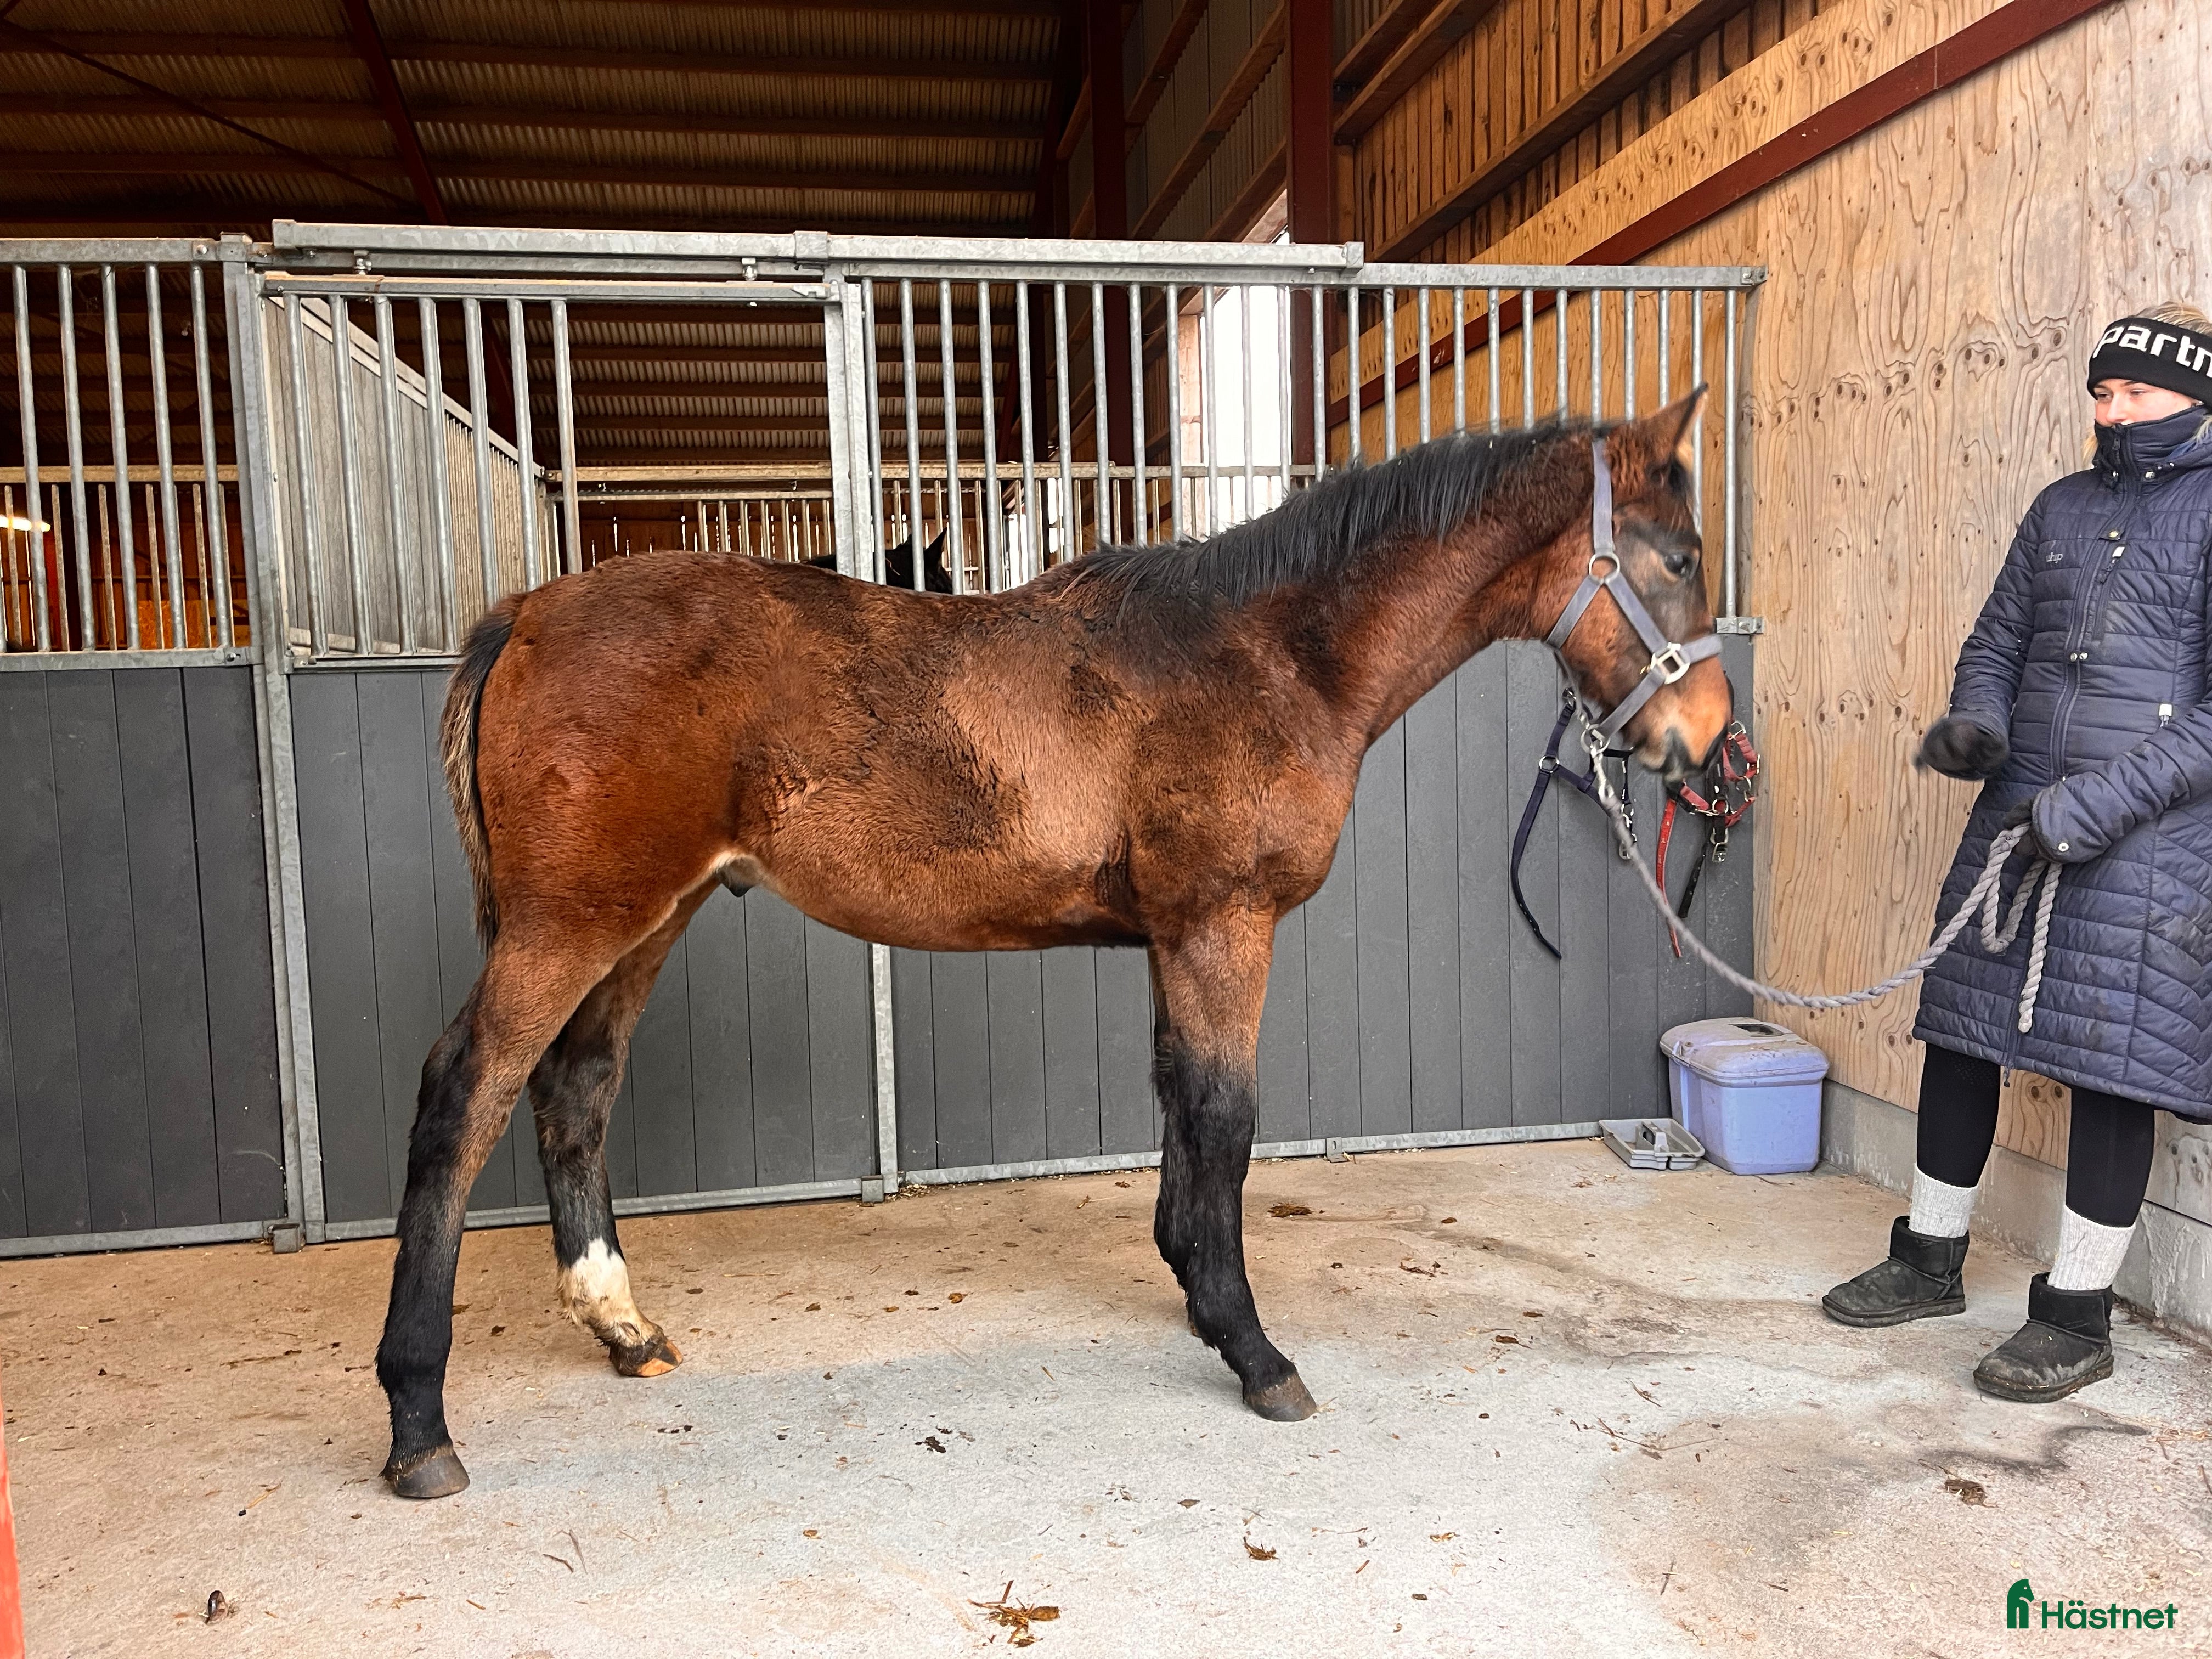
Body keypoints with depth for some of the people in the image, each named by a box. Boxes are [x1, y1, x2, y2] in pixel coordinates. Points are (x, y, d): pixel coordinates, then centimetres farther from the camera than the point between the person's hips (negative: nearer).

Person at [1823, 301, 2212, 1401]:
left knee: (2112, 1067, 1)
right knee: (1962, 1030, 9)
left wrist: (2100, 805, -20)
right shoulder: (2064, 507, 12)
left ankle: (2077, 1317, 16)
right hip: (2016, 812, 6)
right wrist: (1975, 723, -5)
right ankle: (1931, 1262, 26)